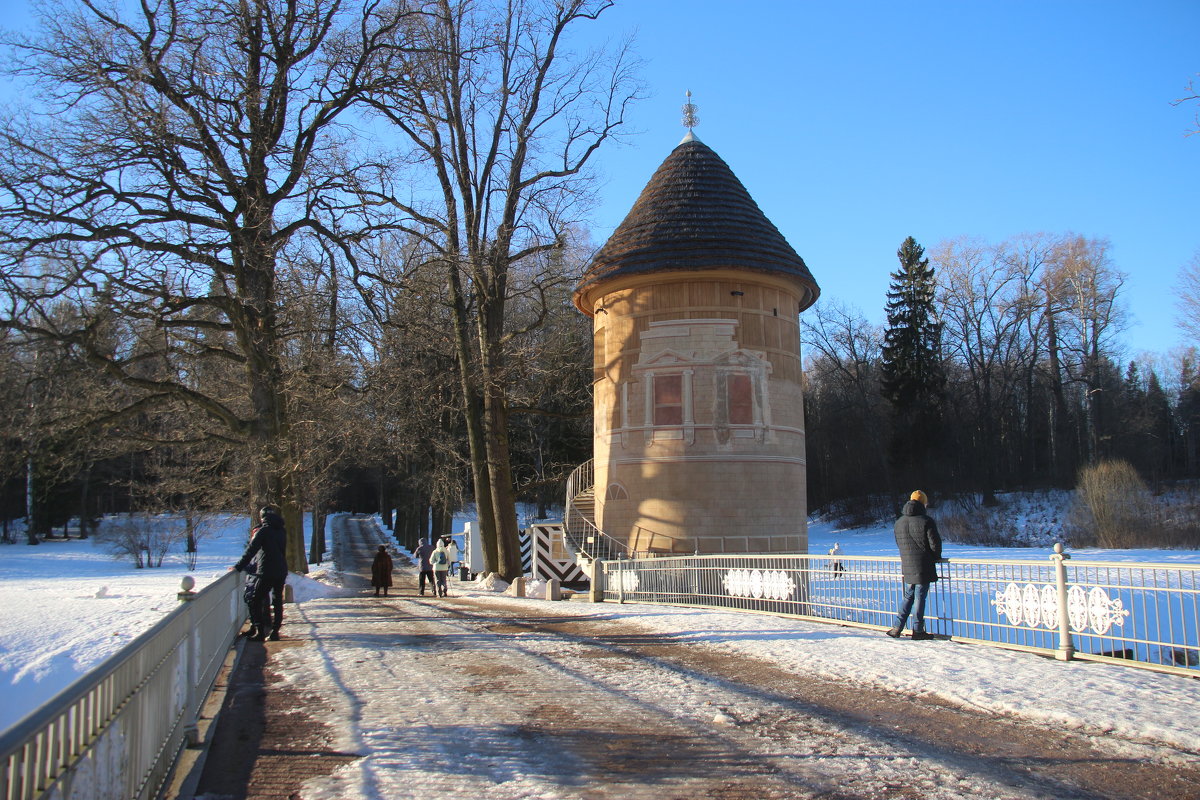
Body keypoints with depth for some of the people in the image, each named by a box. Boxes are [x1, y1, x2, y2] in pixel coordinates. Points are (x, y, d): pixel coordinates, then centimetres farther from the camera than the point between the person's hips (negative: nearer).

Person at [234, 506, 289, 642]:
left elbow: (251, 551, -10)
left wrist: (239, 567, -5)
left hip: (266, 572, -6)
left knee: (255, 600, 1)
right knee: (278, 601, 12)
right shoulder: (282, 531, 12)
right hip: (281, 571, 6)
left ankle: (260, 631, -7)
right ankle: (275, 631, 7)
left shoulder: (263, 531, -7)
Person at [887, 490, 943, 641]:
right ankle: (918, 630, 5)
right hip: (923, 567, -5)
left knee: (907, 596, 15)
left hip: (907, 567, 5)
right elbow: (935, 543, -10)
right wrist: (936, 558, 8)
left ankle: (897, 627, 9)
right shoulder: (926, 521, -12)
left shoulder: (899, 522, 8)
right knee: (920, 597, 1)